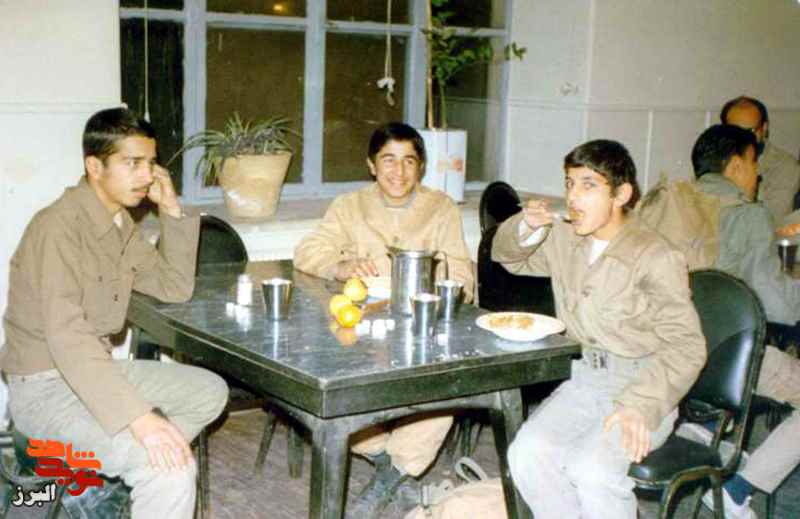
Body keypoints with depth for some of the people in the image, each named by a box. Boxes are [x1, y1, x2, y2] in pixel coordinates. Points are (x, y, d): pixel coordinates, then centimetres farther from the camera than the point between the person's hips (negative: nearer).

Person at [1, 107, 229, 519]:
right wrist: (140, 417, -41)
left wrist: (171, 210, -1)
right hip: (44, 387, -10)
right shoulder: (59, 226, -23)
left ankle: (91, 480, 10)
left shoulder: (120, 223, 6)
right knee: (170, 467, -27)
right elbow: (66, 338, -33)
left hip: (97, 370, 10)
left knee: (210, 393, 12)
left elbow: (176, 288, 12)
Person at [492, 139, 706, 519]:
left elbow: (686, 346, -15)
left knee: (591, 467, -30)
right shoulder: (563, 242, 11)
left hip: (641, 385, -5)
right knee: (528, 453, -22)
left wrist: (640, 404, -29)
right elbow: (508, 256, 28)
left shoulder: (654, 256, -11)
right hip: (583, 381, 6)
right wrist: (526, 227, 4)